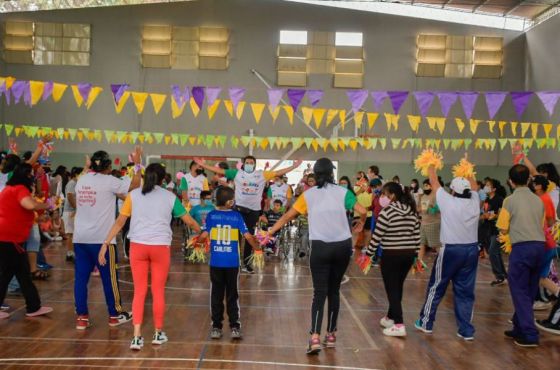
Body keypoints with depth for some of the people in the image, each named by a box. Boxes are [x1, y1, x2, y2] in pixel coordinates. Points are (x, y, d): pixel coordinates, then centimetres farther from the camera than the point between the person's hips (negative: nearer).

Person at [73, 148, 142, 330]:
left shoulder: (81, 180, 8)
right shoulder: (109, 181, -10)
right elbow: (135, 184, -9)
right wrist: (138, 164, 1)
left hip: (80, 238, 6)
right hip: (101, 238, -5)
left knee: (81, 277, 7)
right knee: (109, 277, 7)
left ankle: (81, 317, 9)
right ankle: (115, 314, 19)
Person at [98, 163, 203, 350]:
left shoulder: (133, 195, 6)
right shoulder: (170, 197, 5)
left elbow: (119, 222, 3)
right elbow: (188, 220, 10)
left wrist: (105, 244, 7)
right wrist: (202, 231, 27)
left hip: (138, 246, 1)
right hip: (160, 247, -1)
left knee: (139, 291, 8)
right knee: (158, 291, 11)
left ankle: (137, 336, 3)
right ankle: (158, 333, 23)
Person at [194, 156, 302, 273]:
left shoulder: (262, 175, 2)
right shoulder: (237, 173, -1)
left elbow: (278, 173, 0)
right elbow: (220, 171, -3)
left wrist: (293, 167, -7)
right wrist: (203, 165, -9)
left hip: (254, 210, 2)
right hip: (239, 208, -2)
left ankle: (246, 263, 22)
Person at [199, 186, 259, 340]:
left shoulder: (211, 215, -4)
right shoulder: (237, 216, -5)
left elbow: (204, 235, -7)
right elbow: (248, 236, -6)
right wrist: (257, 247, 11)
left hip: (215, 262, 1)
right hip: (232, 262, 0)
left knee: (216, 295, 11)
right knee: (232, 295, 11)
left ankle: (216, 327, 14)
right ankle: (234, 326, 10)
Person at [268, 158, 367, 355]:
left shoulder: (308, 195, 3)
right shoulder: (343, 192, 3)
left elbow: (288, 215, 4)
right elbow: (363, 211, -4)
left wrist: (270, 231, 14)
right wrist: (360, 224, 17)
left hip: (321, 247, -1)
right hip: (343, 246, 1)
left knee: (320, 292, 1)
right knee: (334, 290, 15)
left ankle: (315, 337, -14)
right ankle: (331, 335, 23)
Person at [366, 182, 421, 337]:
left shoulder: (387, 211, -12)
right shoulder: (412, 211, 7)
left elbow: (377, 236, -12)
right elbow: (416, 235, 9)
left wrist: (369, 254, -4)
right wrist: (415, 253, 17)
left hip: (391, 255, -7)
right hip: (408, 254, 7)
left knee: (392, 289, 0)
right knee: (398, 287, 18)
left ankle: (399, 325, -6)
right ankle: (390, 317, 30)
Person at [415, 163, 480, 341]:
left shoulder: (447, 201, -8)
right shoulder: (474, 202, 2)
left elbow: (434, 182, 6)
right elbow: (474, 186, 24)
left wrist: (431, 166, 22)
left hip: (450, 250, -4)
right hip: (471, 250, 4)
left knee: (436, 287, 10)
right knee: (465, 290, 9)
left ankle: (426, 322, 20)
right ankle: (466, 330, 12)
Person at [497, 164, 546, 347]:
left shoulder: (510, 201, -5)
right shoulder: (538, 200, 10)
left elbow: (503, 230, -2)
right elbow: (541, 225, 15)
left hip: (521, 248, -6)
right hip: (539, 246, 6)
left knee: (520, 292, 1)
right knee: (529, 292, 15)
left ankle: (530, 335, -3)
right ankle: (519, 329, 25)